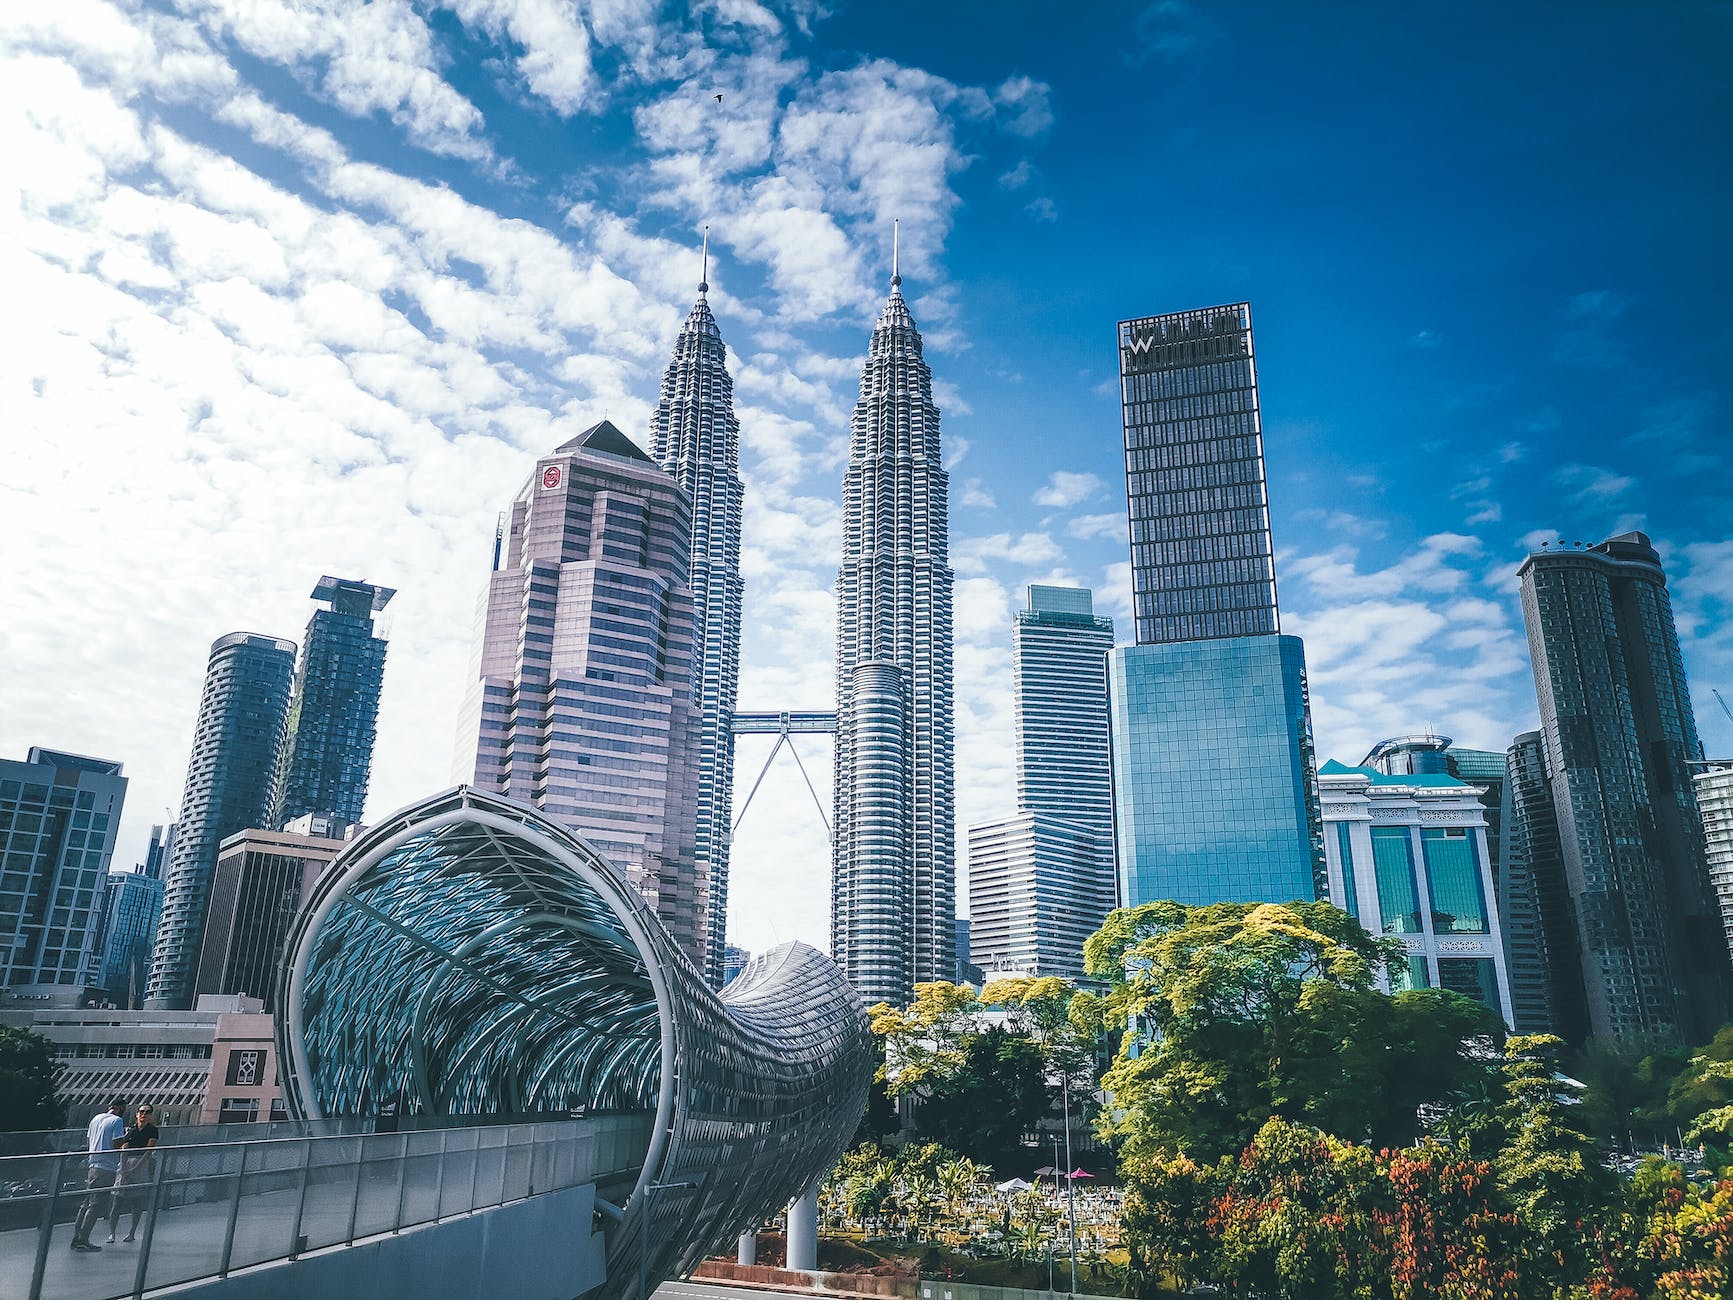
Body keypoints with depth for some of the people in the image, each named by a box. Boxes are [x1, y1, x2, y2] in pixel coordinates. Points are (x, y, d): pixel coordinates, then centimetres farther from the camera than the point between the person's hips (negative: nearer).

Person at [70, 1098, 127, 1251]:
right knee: (96, 1206, -4)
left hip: (92, 1165, 8)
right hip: (107, 1168, -8)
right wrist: (126, 1136, 1)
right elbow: (117, 1145, -15)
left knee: (86, 1203, 13)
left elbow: (87, 1144, 20)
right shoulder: (117, 1121, -10)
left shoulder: (96, 1118, 14)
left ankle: (76, 1238, 14)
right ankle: (83, 1241, -5)